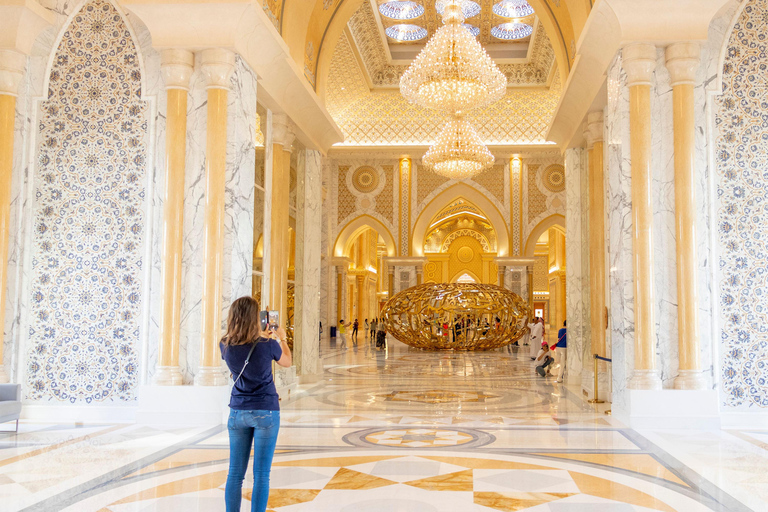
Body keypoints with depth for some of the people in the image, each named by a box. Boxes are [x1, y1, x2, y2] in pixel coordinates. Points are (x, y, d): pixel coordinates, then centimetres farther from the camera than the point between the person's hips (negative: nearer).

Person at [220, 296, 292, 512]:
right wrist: (281, 338, 22)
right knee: (261, 474, 2)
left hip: (237, 412, 4)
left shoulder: (225, 346, -4)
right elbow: (287, 362, 6)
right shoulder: (267, 345, -14)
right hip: (266, 413, -3)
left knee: (235, 473, 9)